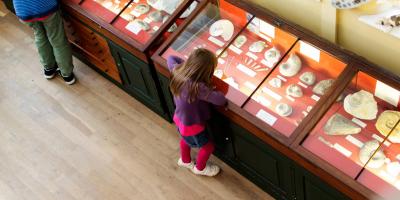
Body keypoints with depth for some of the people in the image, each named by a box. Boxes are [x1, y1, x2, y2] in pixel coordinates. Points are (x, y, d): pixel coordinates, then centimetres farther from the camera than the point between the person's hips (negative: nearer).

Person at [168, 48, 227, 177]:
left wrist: (187, 63, -7)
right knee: (208, 147, 23)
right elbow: (221, 100, -40)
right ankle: (200, 168, 49)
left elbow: (171, 58, 1)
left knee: (186, 139, 37)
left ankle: (185, 161, 63)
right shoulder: (197, 87, -44)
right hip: (191, 126, -7)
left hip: (180, 118, 7)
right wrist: (213, 92, -19)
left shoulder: (178, 71, -21)